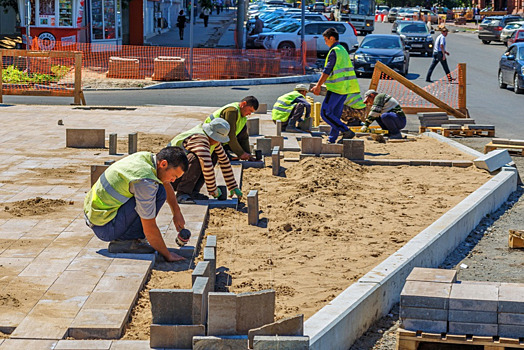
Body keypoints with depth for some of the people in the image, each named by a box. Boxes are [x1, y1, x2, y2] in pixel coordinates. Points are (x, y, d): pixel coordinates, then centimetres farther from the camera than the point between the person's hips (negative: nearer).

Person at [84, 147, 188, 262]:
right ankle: (124, 241, -10)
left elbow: (166, 184, 25)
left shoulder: (147, 157, 2)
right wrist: (167, 255, -8)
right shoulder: (145, 181, -26)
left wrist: (177, 213, 22)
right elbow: (150, 229, -20)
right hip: (105, 228, -10)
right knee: (159, 193, -16)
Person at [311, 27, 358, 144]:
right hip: (345, 88, 9)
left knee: (325, 113, -7)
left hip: (336, 88, -9)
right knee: (335, 115, 12)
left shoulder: (334, 51, -12)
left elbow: (327, 71, -16)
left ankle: (346, 131, -14)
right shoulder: (343, 50, 17)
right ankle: (332, 140, 13)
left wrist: (318, 86, -11)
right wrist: (320, 84, 24)